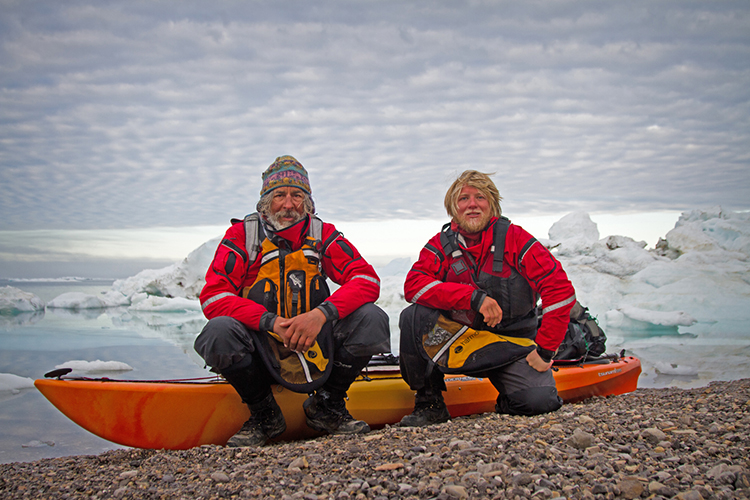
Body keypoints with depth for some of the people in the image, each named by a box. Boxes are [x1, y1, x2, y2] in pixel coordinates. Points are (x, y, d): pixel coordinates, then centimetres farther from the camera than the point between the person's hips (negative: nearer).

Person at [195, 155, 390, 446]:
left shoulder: (322, 234, 2)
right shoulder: (242, 234, -3)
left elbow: (367, 280, -10)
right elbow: (212, 296, -13)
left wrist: (322, 314, -28)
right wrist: (270, 321, -27)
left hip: (315, 346, 2)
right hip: (261, 349, -1)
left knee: (372, 319, -21)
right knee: (220, 331, -32)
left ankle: (327, 406, 0)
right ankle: (264, 415, -6)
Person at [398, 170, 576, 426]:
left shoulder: (514, 238, -8)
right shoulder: (441, 244, -2)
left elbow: (559, 288, -14)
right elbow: (413, 285, -19)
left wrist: (544, 350, -16)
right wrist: (474, 297, -29)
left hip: (510, 343, -1)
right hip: (458, 341, 1)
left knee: (541, 400, -26)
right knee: (412, 317, -26)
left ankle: (507, 403, 12)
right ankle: (429, 402, -8)